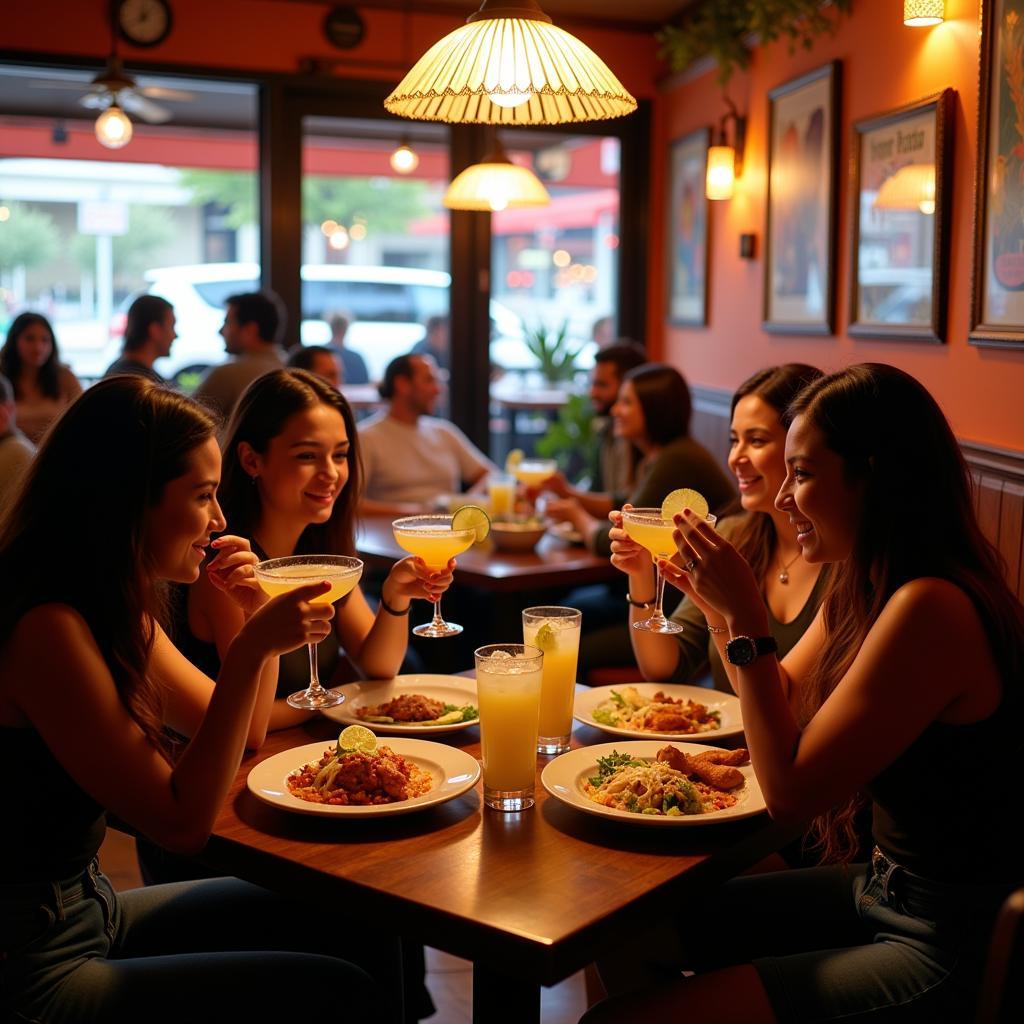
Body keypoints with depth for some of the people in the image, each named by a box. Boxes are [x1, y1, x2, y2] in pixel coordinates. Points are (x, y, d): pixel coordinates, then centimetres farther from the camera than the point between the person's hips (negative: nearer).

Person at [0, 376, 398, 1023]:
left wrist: (258, 617, -3)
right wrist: (252, 649, -25)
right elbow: (183, 823, -22)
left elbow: (237, 738, 13)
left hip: (91, 908, 9)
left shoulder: (119, 609, 4)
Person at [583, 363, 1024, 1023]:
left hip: (951, 950, -9)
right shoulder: (862, 589, 4)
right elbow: (784, 699, 18)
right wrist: (720, 606, 4)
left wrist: (748, 618, -19)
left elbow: (792, 790, -22)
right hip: (888, 889, 10)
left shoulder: (931, 609, -25)